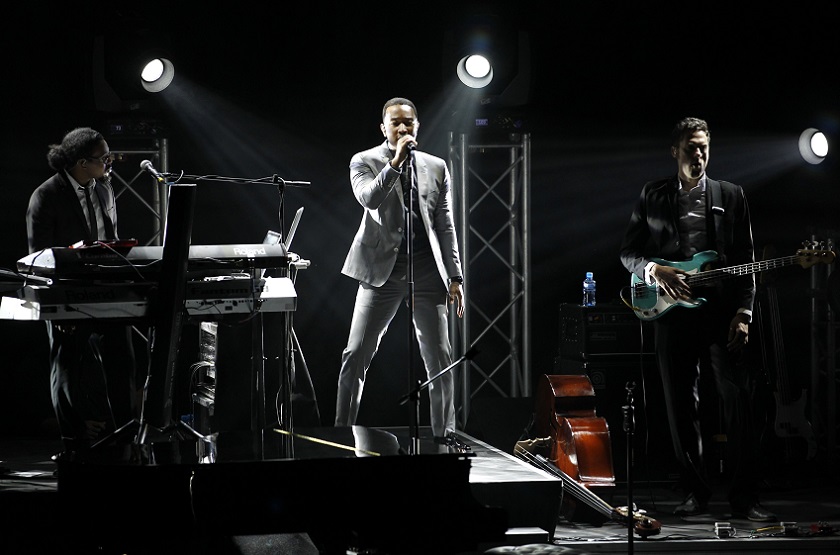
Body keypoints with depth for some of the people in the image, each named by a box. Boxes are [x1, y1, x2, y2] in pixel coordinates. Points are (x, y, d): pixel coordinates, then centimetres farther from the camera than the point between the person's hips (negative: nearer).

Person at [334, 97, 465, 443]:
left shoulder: (436, 167, 12)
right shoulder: (365, 162, 5)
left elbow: (446, 226, 12)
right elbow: (368, 198, -16)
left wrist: (455, 277, 7)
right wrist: (395, 162, -21)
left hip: (428, 271, 2)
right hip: (382, 269, -2)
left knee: (439, 359, 1)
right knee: (355, 356, -5)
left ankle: (444, 437, 12)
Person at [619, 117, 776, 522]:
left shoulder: (731, 196, 10)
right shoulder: (653, 196, 11)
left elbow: (745, 261, 7)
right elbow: (628, 252, 12)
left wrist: (743, 314, -3)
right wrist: (655, 271, -9)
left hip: (722, 312, -1)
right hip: (672, 313, 1)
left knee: (738, 399, -10)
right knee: (681, 406, 3)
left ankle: (744, 497, -9)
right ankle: (695, 492, 12)